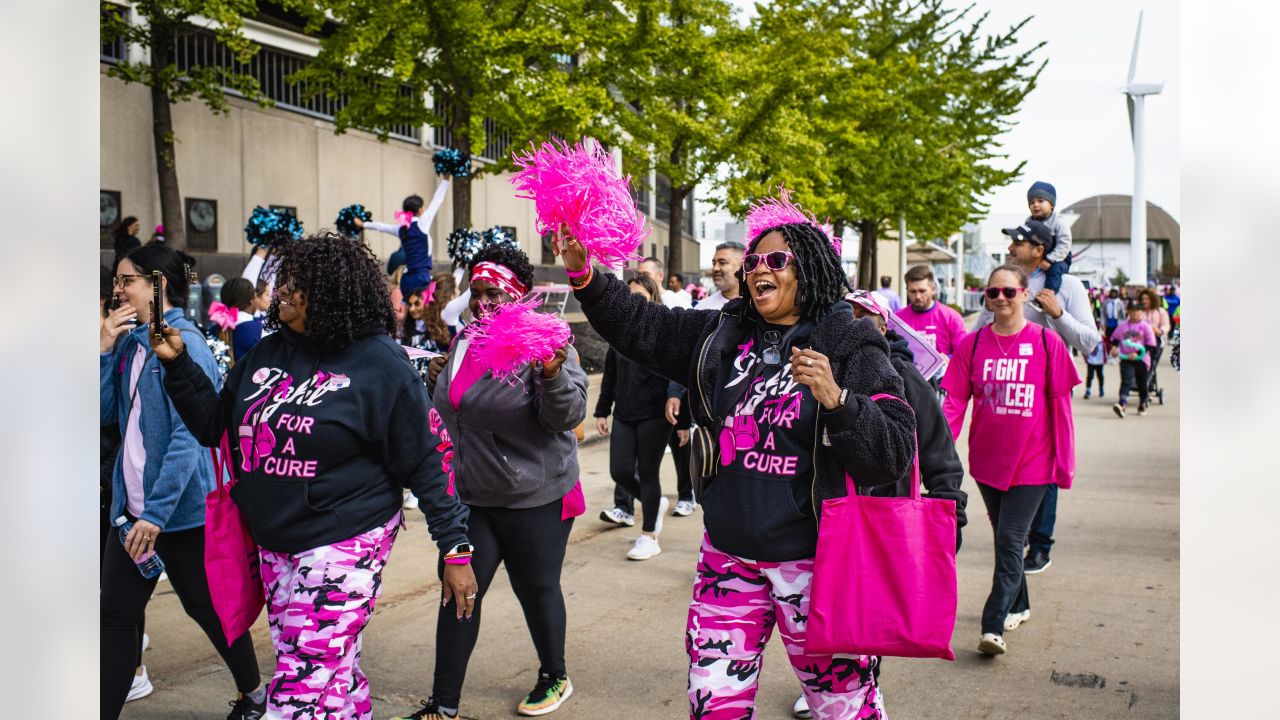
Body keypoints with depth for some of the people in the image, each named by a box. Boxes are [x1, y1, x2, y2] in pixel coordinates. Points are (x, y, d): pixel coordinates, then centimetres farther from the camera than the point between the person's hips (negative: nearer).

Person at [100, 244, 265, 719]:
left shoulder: (183, 344, -16)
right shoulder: (130, 342, 8)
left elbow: (188, 436, -23)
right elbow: (104, 413, 6)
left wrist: (157, 512, -27)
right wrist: (105, 350, -5)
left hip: (182, 507, -7)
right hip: (132, 503, 7)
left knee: (206, 607, 9)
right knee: (116, 612, 4)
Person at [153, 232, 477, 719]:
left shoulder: (380, 364, -11)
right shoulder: (268, 353, 8)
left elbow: (426, 463, -9)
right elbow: (215, 426, 15)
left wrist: (455, 548, -10)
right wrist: (179, 363, 3)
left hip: (345, 542, -7)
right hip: (273, 542, 7)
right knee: (334, 673, 16)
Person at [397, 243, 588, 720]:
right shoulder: (465, 341, 8)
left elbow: (568, 416, -21)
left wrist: (552, 376, -37)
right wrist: (436, 379, 9)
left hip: (535, 498, -6)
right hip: (471, 496, 6)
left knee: (536, 590, 9)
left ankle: (554, 677, 33)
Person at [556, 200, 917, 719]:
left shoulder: (851, 348, -7)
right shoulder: (720, 336, 8)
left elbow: (894, 455, -13)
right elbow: (639, 326, 12)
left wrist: (836, 399, -28)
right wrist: (583, 273, -1)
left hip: (815, 560, -4)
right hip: (729, 555, 5)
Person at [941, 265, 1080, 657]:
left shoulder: (1047, 343, -6)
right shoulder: (972, 344, 0)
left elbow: (1060, 404, -1)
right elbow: (955, 401, 0)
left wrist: (1065, 460, 0)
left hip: (1031, 461, -3)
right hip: (987, 458, 3)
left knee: (1010, 541, -9)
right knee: (1005, 539, 17)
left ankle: (993, 627, -9)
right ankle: (1018, 605, 35)